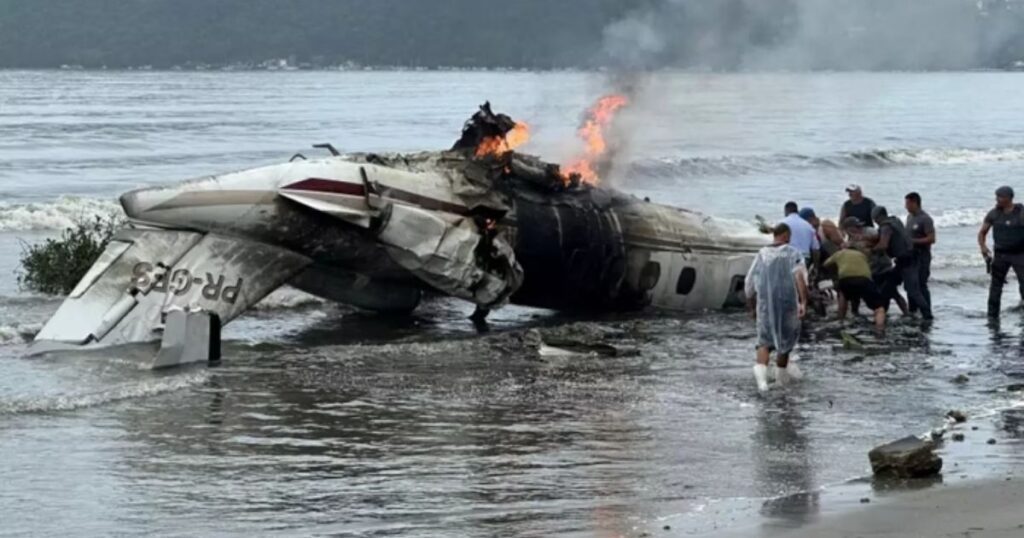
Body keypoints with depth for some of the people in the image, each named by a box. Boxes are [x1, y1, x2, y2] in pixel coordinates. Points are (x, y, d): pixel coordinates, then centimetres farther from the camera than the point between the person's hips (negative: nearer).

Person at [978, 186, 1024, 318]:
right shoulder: (993, 214, 1)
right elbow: (982, 233, 8)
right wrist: (983, 247, -10)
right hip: (1000, 256, 3)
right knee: (995, 286, 4)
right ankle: (992, 315, 11)